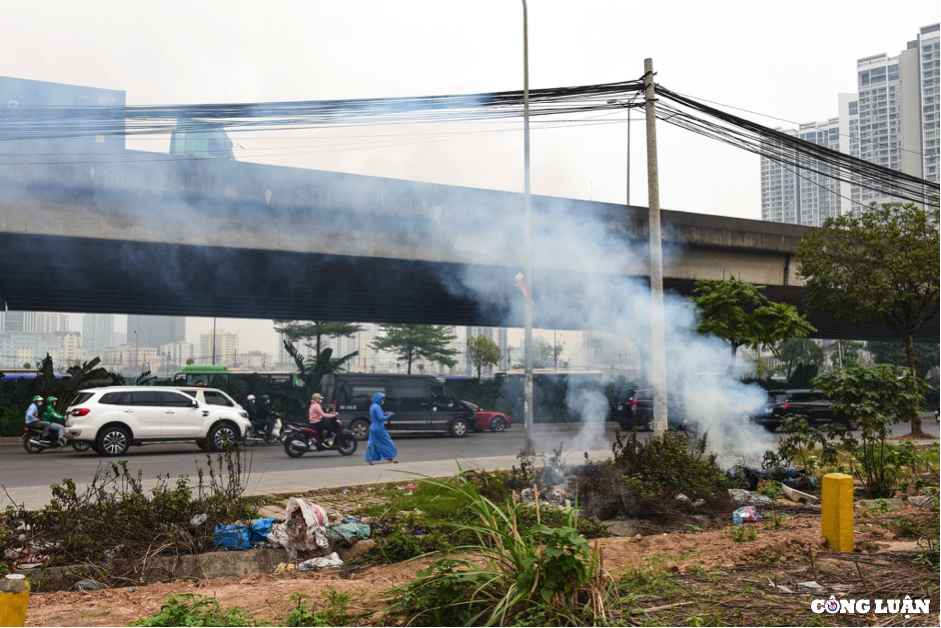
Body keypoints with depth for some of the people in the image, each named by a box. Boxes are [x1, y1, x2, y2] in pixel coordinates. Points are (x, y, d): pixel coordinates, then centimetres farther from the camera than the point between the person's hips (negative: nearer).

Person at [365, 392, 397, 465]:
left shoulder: (372, 406, 12)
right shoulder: (377, 407, -18)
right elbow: (381, 418, -20)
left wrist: (385, 414, 9)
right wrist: (389, 415, -8)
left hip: (372, 427, 9)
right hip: (378, 428, -9)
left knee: (371, 443, 8)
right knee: (387, 443, 3)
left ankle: (368, 460, 4)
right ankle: (391, 459, 10)